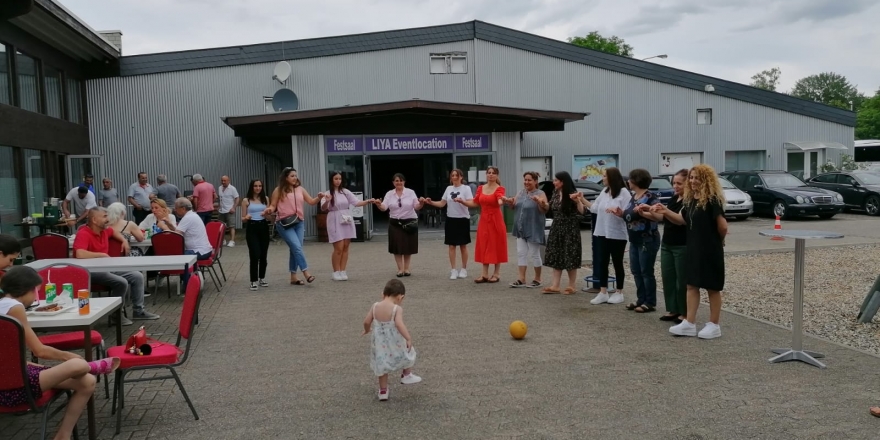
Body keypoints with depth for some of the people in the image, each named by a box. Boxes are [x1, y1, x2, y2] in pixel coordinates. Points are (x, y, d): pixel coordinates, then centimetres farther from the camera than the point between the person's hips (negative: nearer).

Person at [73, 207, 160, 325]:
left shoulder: (105, 230, 6)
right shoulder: (83, 234, -20)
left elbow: (114, 231, 32)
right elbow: (80, 254, -37)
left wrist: (124, 240, 14)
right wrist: (102, 254, -25)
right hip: (90, 271, -9)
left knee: (137, 276, 3)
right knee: (121, 282, -28)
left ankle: (138, 310, 12)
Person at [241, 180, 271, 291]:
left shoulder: (265, 199, 8)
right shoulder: (246, 200, 0)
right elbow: (243, 218, 2)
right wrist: (246, 217, -20)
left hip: (263, 227, 3)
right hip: (251, 228, -3)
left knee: (263, 255, 8)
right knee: (255, 255, -10)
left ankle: (262, 278, 24)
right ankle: (254, 281, -1)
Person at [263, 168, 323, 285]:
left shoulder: (300, 189, 9)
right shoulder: (279, 190, -1)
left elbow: (311, 202, 7)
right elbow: (273, 205, 1)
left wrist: (318, 198, -12)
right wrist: (269, 210, -21)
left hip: (299, 223, 5)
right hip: (284, 224, -5)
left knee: (295, 249, 7)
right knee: (297, 247, -16)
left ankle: (293, 277, 14)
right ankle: (306, 273, -15)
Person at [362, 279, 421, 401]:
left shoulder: (375, 306, -5)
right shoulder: (397, 309, -19)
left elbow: (366, 322, -2)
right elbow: (399, 324, -33)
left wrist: (367, 330, 19)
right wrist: (408, 338, -34)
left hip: (380, 343, 4)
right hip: (395, 343, -4)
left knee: (382, 365, 20)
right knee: (407, 353, 26)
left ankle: (383, 391, 27)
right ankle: (407, 376, 40)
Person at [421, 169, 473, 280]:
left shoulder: (466, 188, -6)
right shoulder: (448, 188, 7)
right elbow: (442, 204, 8)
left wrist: (461, 201, -35)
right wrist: (430, 202, -7)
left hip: (463, 219, -4)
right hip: (451, 219, 4)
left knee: (463, 245, 6)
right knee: (452, 245, 3)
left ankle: (463, 269, 18)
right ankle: (454, 270, 9)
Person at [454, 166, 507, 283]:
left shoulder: (499, 189, -7)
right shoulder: (480, 188, 8)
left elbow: (500, 201, -27)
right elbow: (474, 203, 10)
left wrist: (502, 200, -50)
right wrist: (462, 201, -2)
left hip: (495, 220, -5)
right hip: (483, 220, 5)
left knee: (496, 245, 1)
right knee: (484, 246, 6)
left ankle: (497, 274, 9)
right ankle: (484, 274, 11)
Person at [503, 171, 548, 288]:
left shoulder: (540, 194, -8)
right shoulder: (521, 192, 10)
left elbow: (545, 209, -19)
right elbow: (514, 205, 16)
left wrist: (539, 202, -38)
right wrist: (509, 202, -6)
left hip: (533, 230, -6)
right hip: (521, 229, 6)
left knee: (534, 254, 1)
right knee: (521, 253, 6)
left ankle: (537, 279, 13)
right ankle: (521, 279, 10)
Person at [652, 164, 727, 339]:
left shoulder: (712, 200, -17)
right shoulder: (689, 199, 7)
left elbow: (722, 226, -17)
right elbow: (682, 219, 13)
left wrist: (718, 240, 0)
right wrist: (666, 211, -1)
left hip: (710, 250, -8)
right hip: (692, 248, 8)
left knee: (712, 287, 5)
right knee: (691, 285, 9)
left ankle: (714, 325, 16)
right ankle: (689, 324, 15)